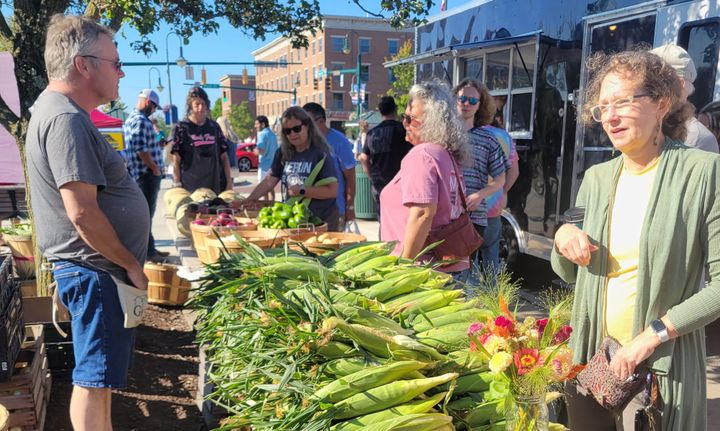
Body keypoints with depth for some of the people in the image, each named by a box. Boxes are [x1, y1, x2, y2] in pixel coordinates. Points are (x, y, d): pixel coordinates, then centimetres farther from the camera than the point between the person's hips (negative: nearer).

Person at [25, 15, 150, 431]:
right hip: (96, 270, -10)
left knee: (102, 373, 21)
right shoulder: (67, 119, -19)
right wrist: (132, 265, -14)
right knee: (94, 377, 1)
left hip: (98, 270, 10)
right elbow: (82, 212, -25)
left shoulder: (58, 109, 14)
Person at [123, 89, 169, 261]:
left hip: (142, 174, 11)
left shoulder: (132, 118, 17)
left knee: (146, 212, 15)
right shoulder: (141, 120, -16)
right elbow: (141, 150, -23)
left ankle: (149, 248, 23)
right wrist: (155, 168, -15)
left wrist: (158, 144, 18)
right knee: (146, 213, -5)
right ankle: (148, 251, 1)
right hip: (147, 174, -11)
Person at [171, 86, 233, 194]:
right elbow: (176, 160, 0)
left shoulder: (214, 126, 11)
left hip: (216, 185, 3)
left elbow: (224, 157, 13)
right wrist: (177, 186, -5)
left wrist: (229, 182, 7)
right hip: (191, 187, -3)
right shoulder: (181, 128, 1)